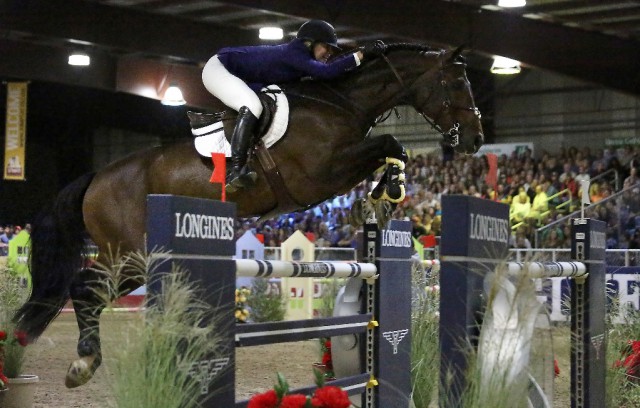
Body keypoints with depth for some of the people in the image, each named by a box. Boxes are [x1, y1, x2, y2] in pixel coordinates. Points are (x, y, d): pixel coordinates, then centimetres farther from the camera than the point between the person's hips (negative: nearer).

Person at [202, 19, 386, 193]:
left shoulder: (301, 56, 4)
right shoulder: (293, 53, -25)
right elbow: (326, 72, -35)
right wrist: (361, 55, -33)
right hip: (217, 68, -11)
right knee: (252, 106, -30)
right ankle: (235, 172, -37)